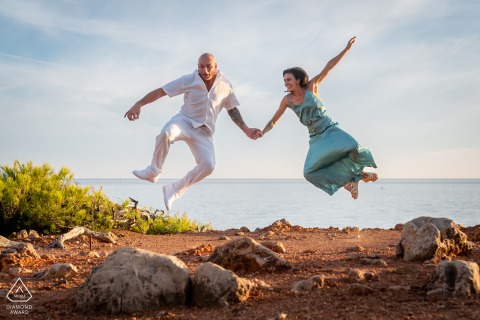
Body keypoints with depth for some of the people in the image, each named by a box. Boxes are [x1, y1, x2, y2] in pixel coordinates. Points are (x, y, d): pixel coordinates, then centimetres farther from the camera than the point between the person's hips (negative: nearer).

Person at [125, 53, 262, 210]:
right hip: (185, 120, -2)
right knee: (166, 133, -38)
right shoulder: (189, 80, -10)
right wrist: (139, 104, -22)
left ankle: (175, 190, -4)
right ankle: (153, 172, -17)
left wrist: (246, 130, 8)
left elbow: (232, 109, 12)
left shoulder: (225, 85, -2)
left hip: (204, 131, 3)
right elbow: (160, 91, -12)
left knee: (208, 165, -21)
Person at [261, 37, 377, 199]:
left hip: (331, 130, -2)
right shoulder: (287, 99, 1)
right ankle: (349, 180, -1)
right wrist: (260, 133, -8)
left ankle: (360, 171, 4)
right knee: (310, 172, -16)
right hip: (316, 138, 3)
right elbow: (273, 121, 8)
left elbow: (328, 67, -7)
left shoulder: (311, 87, -4)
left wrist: (346, 48, -12)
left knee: (353, 146, -31)